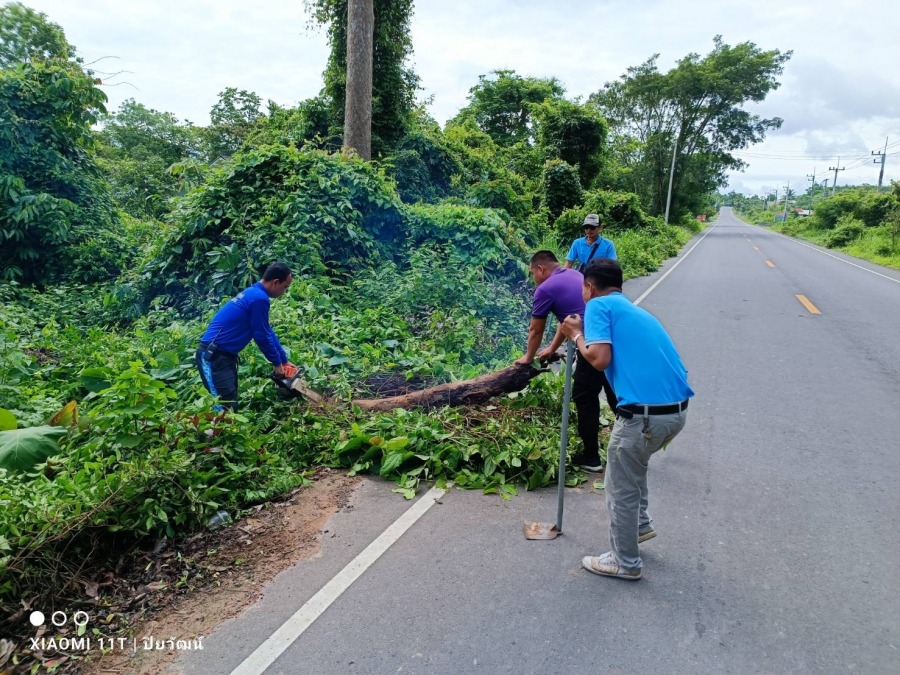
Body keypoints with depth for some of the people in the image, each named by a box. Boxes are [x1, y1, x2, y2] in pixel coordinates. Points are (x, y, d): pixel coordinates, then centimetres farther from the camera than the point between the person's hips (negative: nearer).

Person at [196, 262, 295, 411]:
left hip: (224, 354, 11)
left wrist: (284, 360, 22)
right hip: (213, 356, -11)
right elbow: (262, 336, -13)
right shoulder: (259, 298, -18)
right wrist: (277, 363, 1)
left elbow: (268, 332, 19)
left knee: (231, 405, 13)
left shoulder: (254, 293, 13)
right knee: (226, 407, -13)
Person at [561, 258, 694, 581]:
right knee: (632, 461, 35)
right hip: (677, 409, 8)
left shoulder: (598, 306, -1)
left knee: (621, 488, 13)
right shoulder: (637, 311, 23)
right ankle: (641, 524, 45)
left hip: (645, 413, -8)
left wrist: (576, 335, 4)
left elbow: (600, 359, -13)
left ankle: (625, 562, 29)